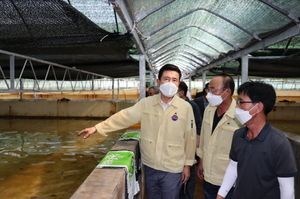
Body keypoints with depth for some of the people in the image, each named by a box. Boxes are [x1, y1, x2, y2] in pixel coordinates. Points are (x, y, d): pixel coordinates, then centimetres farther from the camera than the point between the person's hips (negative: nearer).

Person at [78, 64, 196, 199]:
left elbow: (190, 138, -4)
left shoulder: (186, 107, -10)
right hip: (150, 166, 3)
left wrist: (187, 164, 1)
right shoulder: (146, 103, -5)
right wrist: (97, 128, -5)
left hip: (172, 169, -2)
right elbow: (124, 117, -2)